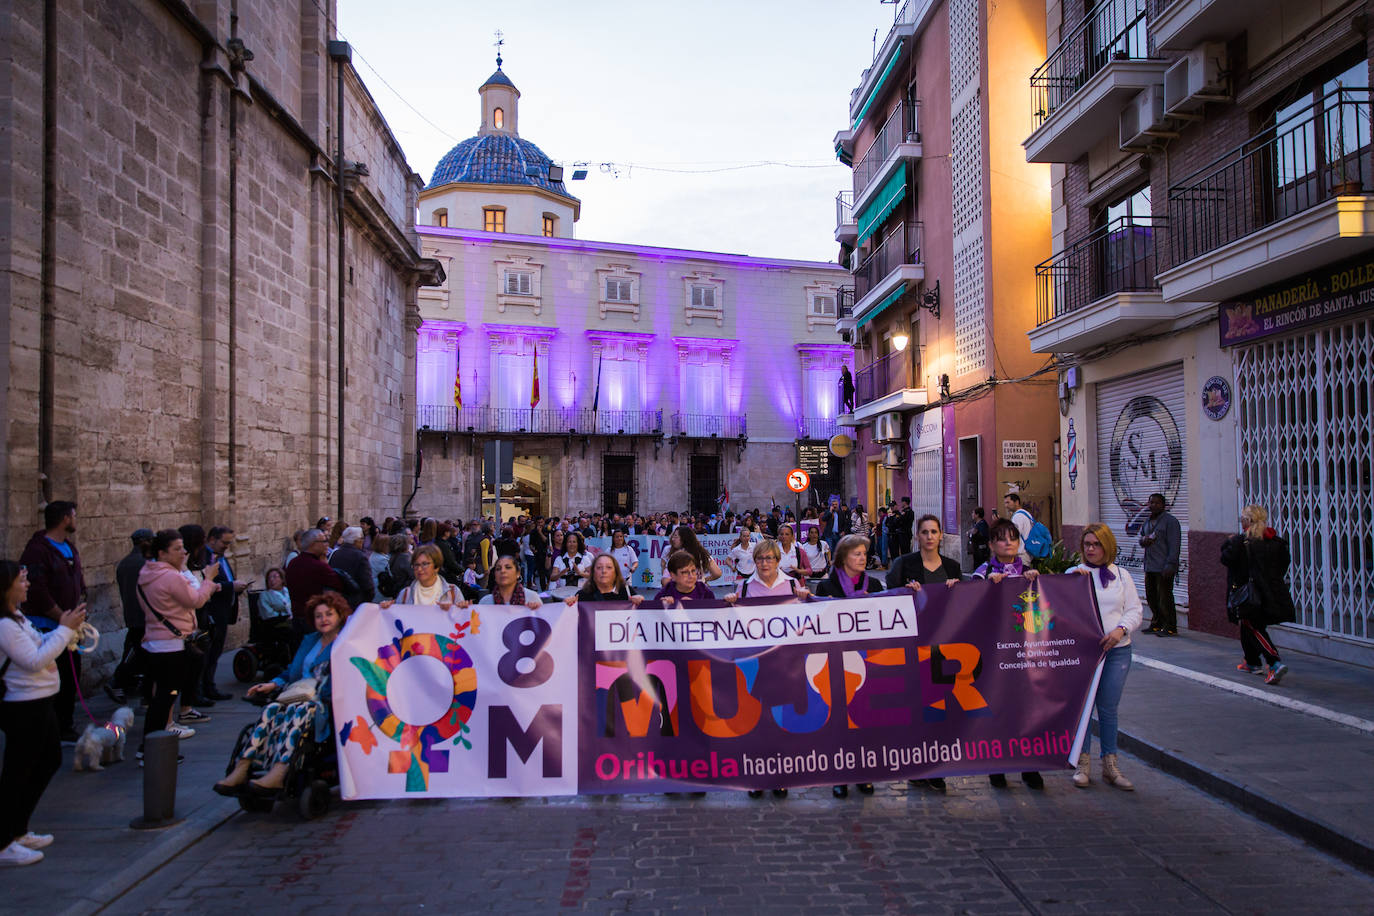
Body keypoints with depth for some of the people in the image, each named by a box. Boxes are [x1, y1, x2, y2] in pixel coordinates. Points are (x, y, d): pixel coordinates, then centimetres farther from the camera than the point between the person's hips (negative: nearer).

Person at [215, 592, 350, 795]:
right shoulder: (309, 641, 27)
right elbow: (291, 673, 26)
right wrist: (273, 685, 6)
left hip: (328, 703, -6)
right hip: (300, 697, 6)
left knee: (298, 711, -34)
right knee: (271, 710, -23)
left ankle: (278, 773, -48)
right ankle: (241, 769, -33)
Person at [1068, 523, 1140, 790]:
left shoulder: (1121, 575, 10)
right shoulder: (1073, 573, 3)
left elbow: (1134, 610, 6)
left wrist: (1120, 630, -12)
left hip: (1117, 650, 2)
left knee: (1108, 708, 6)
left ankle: (1110, 765, 17)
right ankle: (1083, 763, 14)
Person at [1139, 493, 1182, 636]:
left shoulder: (1170, 521, -7)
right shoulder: (1147, 522, 17)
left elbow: (1174, 545, -13)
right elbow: (1141, 537, 28)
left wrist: (1170, 565, -19)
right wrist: (1143, 540, 2)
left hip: (1164, 568, -8)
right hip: (1149, 567, 8)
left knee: (1164, 597, -6)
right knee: (1151, 597, 13)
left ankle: (1170, 627, 2)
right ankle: (1157, 624, 26)